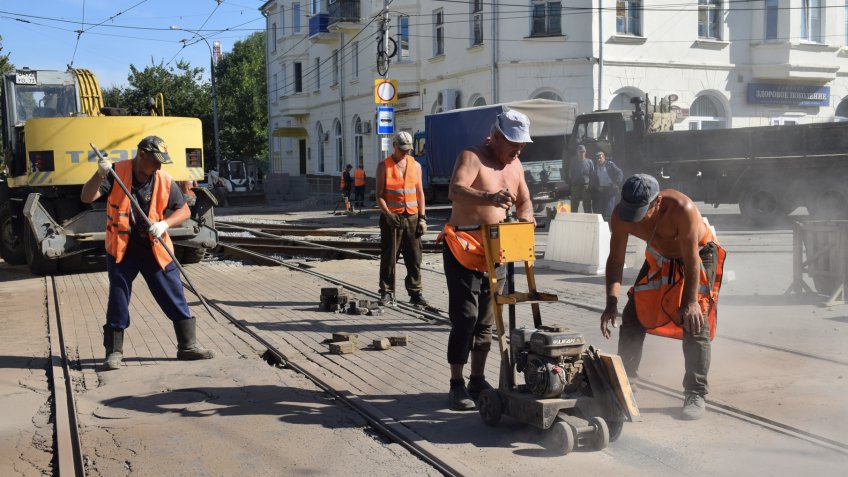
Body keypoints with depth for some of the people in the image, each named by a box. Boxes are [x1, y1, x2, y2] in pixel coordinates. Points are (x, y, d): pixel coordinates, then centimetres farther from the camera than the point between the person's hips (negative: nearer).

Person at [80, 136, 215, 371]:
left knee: (174, 297, 3)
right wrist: (100, 175, -32)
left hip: (155, 250, 2)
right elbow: (86, 197, -15)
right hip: (121, 249, -2)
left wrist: (164, 224, -16)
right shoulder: (116, 173, -9)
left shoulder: (165, 181, -4)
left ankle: (188, 345, 15)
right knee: (118, 301, 5)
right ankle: (114, 351, 19)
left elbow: (184, 210, 2)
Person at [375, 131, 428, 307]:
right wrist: (388, 214, -16)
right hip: (391, 218, -3)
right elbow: (379, 195, -2)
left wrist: (422, 218, 4)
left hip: (412, 217, 3)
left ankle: (415, 293, 11)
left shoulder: (416, 166, 11)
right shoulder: (384, 166, 1)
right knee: (389, 257, -1)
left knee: (414, 258, 3)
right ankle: (387, 293, 7)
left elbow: (420, 193, 12)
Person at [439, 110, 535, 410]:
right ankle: (457, 385, -3)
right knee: (465, 317, -10)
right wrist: (489, 198, -48)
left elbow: (524, 201, 23)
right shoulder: (472, 158, -12)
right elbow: (455, 191, -30)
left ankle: (478, 381, 20)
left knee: (486, 320, 11)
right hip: (464, 249, -7)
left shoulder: (515, 165, 12)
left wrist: (525, 215, -1)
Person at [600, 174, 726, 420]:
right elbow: (615, 259, -18)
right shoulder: (621, 215, -25)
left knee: (695, 321, -17)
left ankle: (696, 394, -10)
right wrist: (611, 303, -27)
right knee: (633, 315, 1)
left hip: (699, 254, -4)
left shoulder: (682, 209, -39)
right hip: (660, 258, 5)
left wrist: (690, 302, -34)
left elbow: (691, 260, -33)